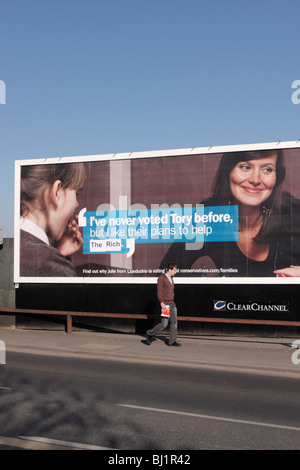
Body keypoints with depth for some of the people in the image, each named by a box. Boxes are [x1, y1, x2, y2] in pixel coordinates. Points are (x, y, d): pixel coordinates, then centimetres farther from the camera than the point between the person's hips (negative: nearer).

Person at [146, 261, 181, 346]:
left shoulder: (171, 279, 15)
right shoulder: (161, 278, -9)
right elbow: (159, 291, -15)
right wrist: (162, 303, -22)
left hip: (172, 304, 8)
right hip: (165, 304, -8)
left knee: (174, 322, 2)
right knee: (164, 324, -7)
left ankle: (172, 341, 7)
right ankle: (149, 334, 11)